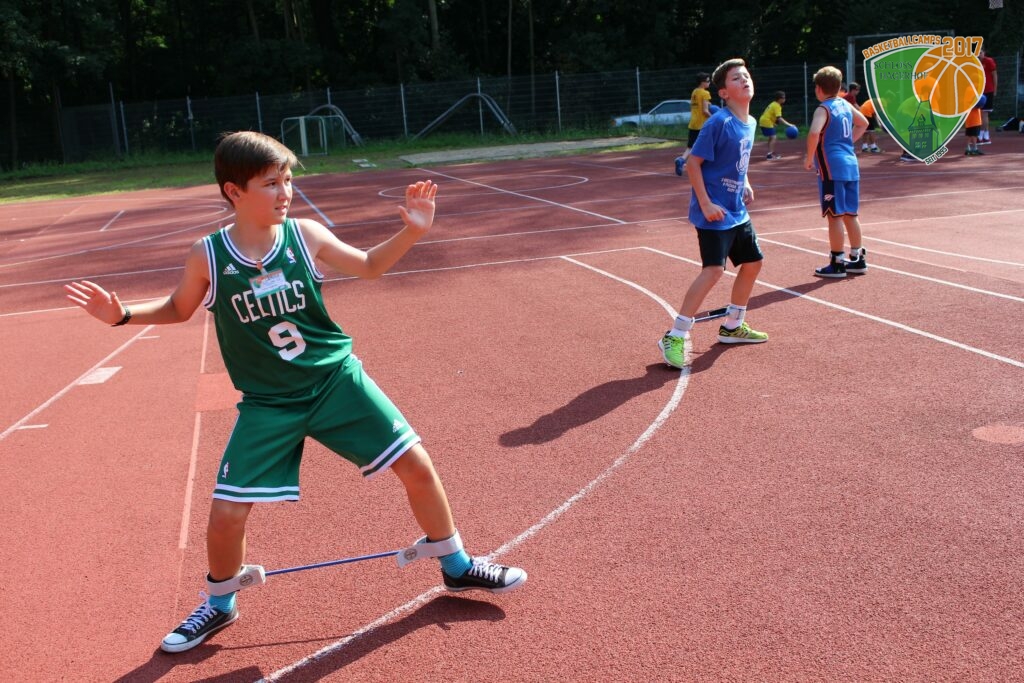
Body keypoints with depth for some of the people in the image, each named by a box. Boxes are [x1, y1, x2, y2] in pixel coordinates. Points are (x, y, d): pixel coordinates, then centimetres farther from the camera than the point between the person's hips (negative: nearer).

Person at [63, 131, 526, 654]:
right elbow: (178, 310, 10)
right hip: (267, 405, -1)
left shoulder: (306, 236, -8)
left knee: (417, 466, -2)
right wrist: (123, 315, -7)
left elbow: (370, 266, 8)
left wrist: (412, 231, -8)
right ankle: (219, 604, 28)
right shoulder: (207, 257, -10)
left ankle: (455, 565, 24)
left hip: (338, 381, 1)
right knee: (226, 516, -5)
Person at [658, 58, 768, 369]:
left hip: (737, 211, 9)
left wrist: (746, 185, 9)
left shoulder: (750, 123, 8)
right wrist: (706, 204, -20)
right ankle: (675, 337, -12)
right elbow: (692, 163, -16)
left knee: (752, 262, 15)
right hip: (714, 212, -9)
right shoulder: (719, 122, -17)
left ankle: (732, 326, 32)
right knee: (713, 270, -18)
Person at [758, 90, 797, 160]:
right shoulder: (777, 106, -16)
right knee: (773, 138, -11)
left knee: (771, 138, 19)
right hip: (767, 122, -10)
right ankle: (769, 155, -19)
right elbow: (779, 118, -26)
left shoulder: (774, 104, 14)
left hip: (763, 121, 10)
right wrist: (788, 124, -28)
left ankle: (772, 153, 27)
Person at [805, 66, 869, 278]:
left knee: (835, 216, -4)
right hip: (850, 165, 8)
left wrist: (809, 158, -15)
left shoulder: (823, 109, -9)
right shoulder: (846, 105, 14)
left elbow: (814, 133, -27)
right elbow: (863, 123, 32)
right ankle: (858, 259, 21)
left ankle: (837, 263, 0)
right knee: (850, 214, 14)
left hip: (832, 168, -8)